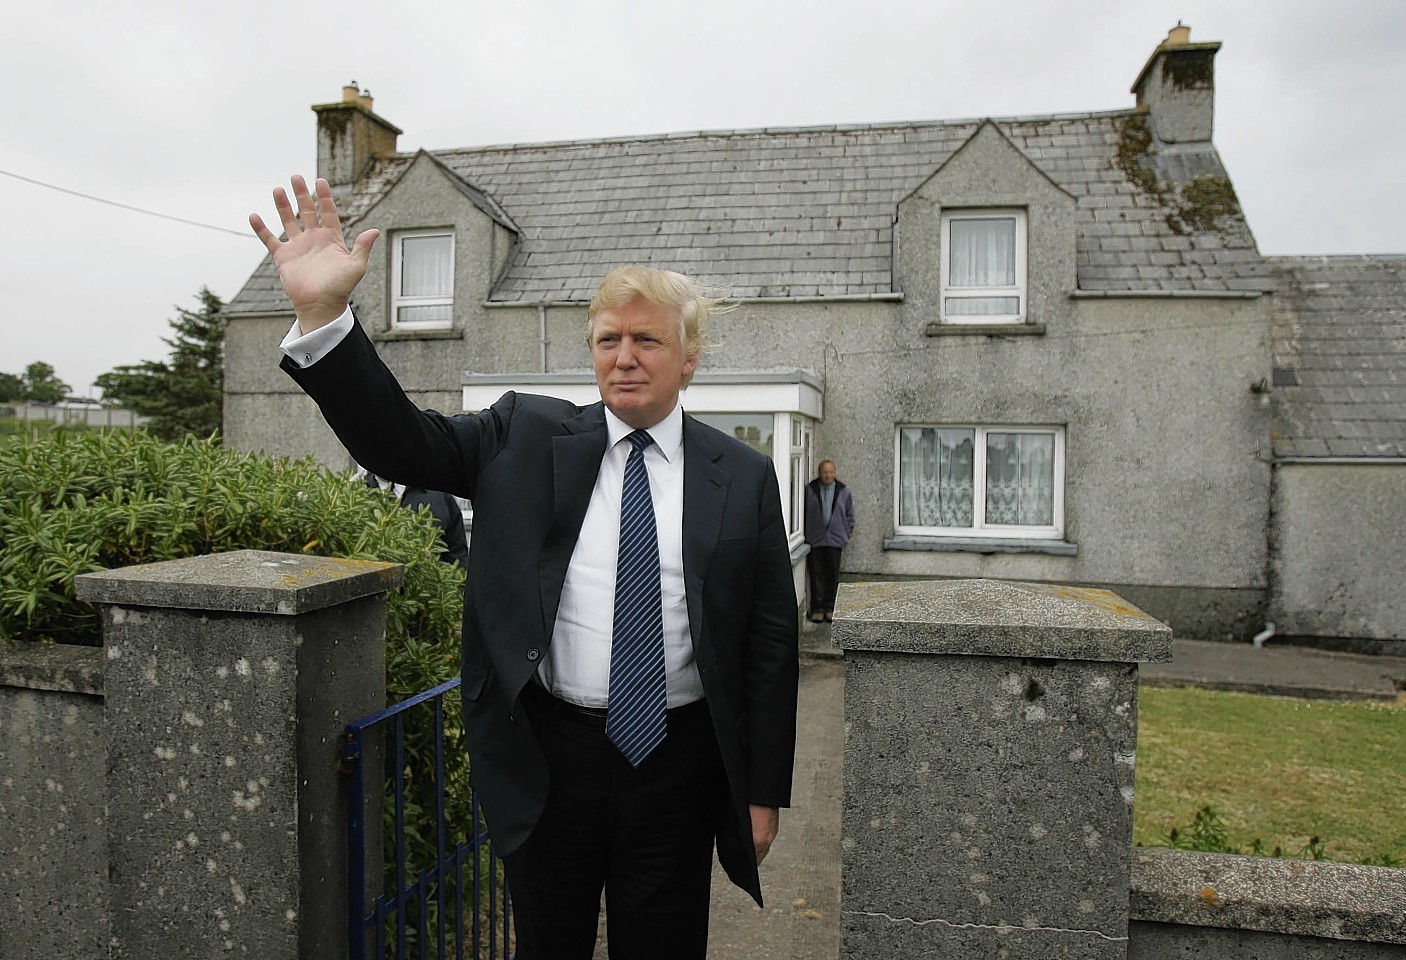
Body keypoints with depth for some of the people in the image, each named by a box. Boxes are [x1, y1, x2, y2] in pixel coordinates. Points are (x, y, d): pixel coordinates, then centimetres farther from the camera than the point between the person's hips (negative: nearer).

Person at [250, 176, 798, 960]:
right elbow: (400, 440, -8)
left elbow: (771, 646, -2)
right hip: (547, 754, 1)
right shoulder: (527, 438, 0)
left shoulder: (744, 477, -3)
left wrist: (765, 793, -1)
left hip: (677, 763, 0)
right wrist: (322, 314, -24)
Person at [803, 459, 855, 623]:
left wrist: (845, 534, 7)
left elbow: (850, 515, 15)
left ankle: (829, 608, 14)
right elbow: (802, 514, 6)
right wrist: (805, 534, 2)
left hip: (835, 540, 1)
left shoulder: (843, 491, 7)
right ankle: (817, 609, 8)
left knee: (833, 575, 4)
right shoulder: (809, 490, 1)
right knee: (816, 575, 1)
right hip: (814, 540, -1)